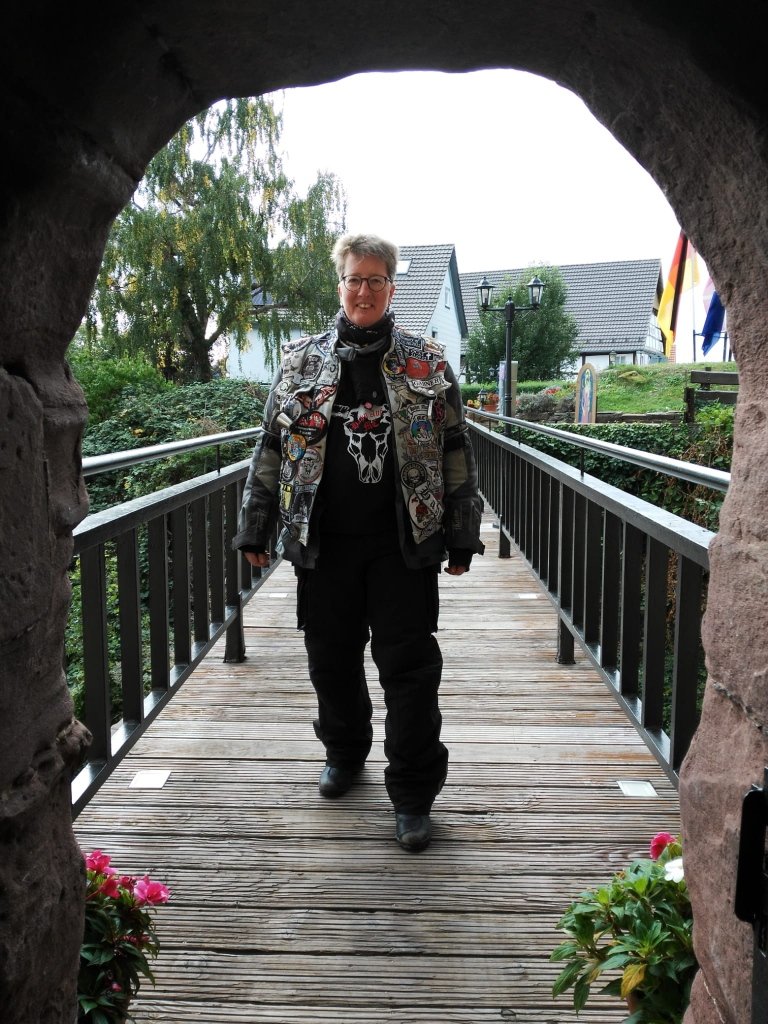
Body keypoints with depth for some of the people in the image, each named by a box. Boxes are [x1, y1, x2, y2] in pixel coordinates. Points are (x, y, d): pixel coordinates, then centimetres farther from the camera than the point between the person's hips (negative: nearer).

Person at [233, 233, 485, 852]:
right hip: (323, 544, 2)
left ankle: (414, 794, 14)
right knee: (332, 660, 13)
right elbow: (272, 448, 11)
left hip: (404, 545, -2)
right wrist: (255, 528, 8)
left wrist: (461, 535, 2)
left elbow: (456, 452, 5)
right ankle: (345, 753, 39)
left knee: (409, 668, 0)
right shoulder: (302, 361, 9)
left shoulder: (428, 363, 5)